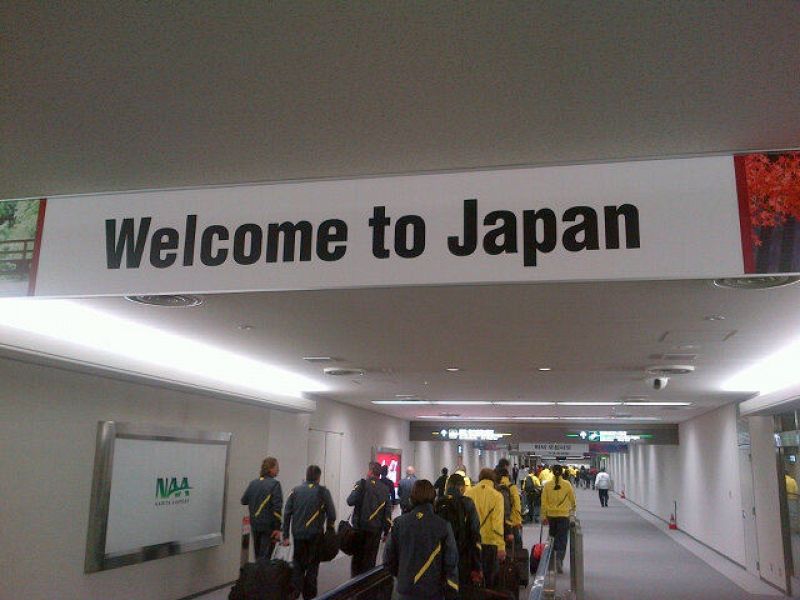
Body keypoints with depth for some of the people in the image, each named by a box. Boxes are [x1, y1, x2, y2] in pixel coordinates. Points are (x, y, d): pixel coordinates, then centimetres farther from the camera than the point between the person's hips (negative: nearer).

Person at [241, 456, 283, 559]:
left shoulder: (253, 483, 6)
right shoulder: (275, 484, -13)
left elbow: (243, 500, 12)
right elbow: (277, 507, -17)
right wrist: (278, 528, -14)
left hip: (255, 525, 6)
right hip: (269, 525, -6)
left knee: (258, 556, 18)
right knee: (265, 556, -1)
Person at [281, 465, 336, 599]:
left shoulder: (296, 491, 3)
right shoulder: (323, 491, -5)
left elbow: (287, 514, 1)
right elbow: (331, 514, -6)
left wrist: (285, 535, 4)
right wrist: (329, 530, 12)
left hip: (298, 534, 2)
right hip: (315, 535, -2)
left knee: (298, 564, 15)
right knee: (312, 565, 10)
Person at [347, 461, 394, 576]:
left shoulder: (362, 484, -7)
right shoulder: (384, 489, 5)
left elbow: (350, 501, -15)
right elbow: (387, 512, 6)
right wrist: (386, 531, 13)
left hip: (360, 527, -2)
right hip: (375, 529, 2)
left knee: (357, 556, 9)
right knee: (370, 558, 10)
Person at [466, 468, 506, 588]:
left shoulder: (469, 492, -2)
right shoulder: (496, 495, -11)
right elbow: (497, 523, -15)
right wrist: (501, 547, -12)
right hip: (489, 542, -3)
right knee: (489, 577, 11)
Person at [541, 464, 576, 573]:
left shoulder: (547, 485, -4)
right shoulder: (567, 484, -6)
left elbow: (544, 502, -3)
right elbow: (572, 499, 7)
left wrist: (544, 516, 5)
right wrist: (573, 507, 28)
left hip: (551, 515, 2)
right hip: (564, 515, -2)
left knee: (553, 536, 19)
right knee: (562, 539, 1)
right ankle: (559, 559, -17)